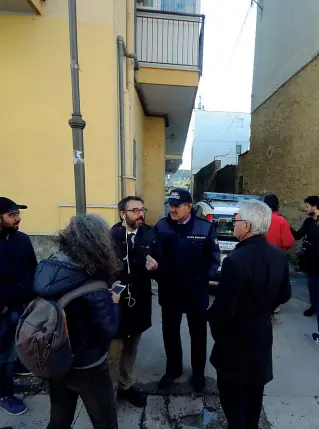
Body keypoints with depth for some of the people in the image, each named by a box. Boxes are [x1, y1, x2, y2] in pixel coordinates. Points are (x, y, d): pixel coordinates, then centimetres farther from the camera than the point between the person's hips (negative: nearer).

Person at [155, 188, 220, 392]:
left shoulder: (206, 227, -12)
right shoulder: (161, 227, -8)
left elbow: (214, 259, -8)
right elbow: (155, 256, -4)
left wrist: (203, 279, -15)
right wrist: (160, 275, -18)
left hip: (197, 292, -1)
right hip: (169, 292, 1)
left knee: (198, 335, 21)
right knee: (170, 333, 21)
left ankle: (198, 373, 48)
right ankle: (173, 369, 48)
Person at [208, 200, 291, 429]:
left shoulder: (235, 260, -33)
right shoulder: (279, 255, -9)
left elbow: (223, 310, -26)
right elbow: (284, 295, 5)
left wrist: (211, 318, -5)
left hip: (236, 338, -7)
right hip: (262, 333, 7)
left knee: (232, 393, 18)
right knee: (254, 390, 28)